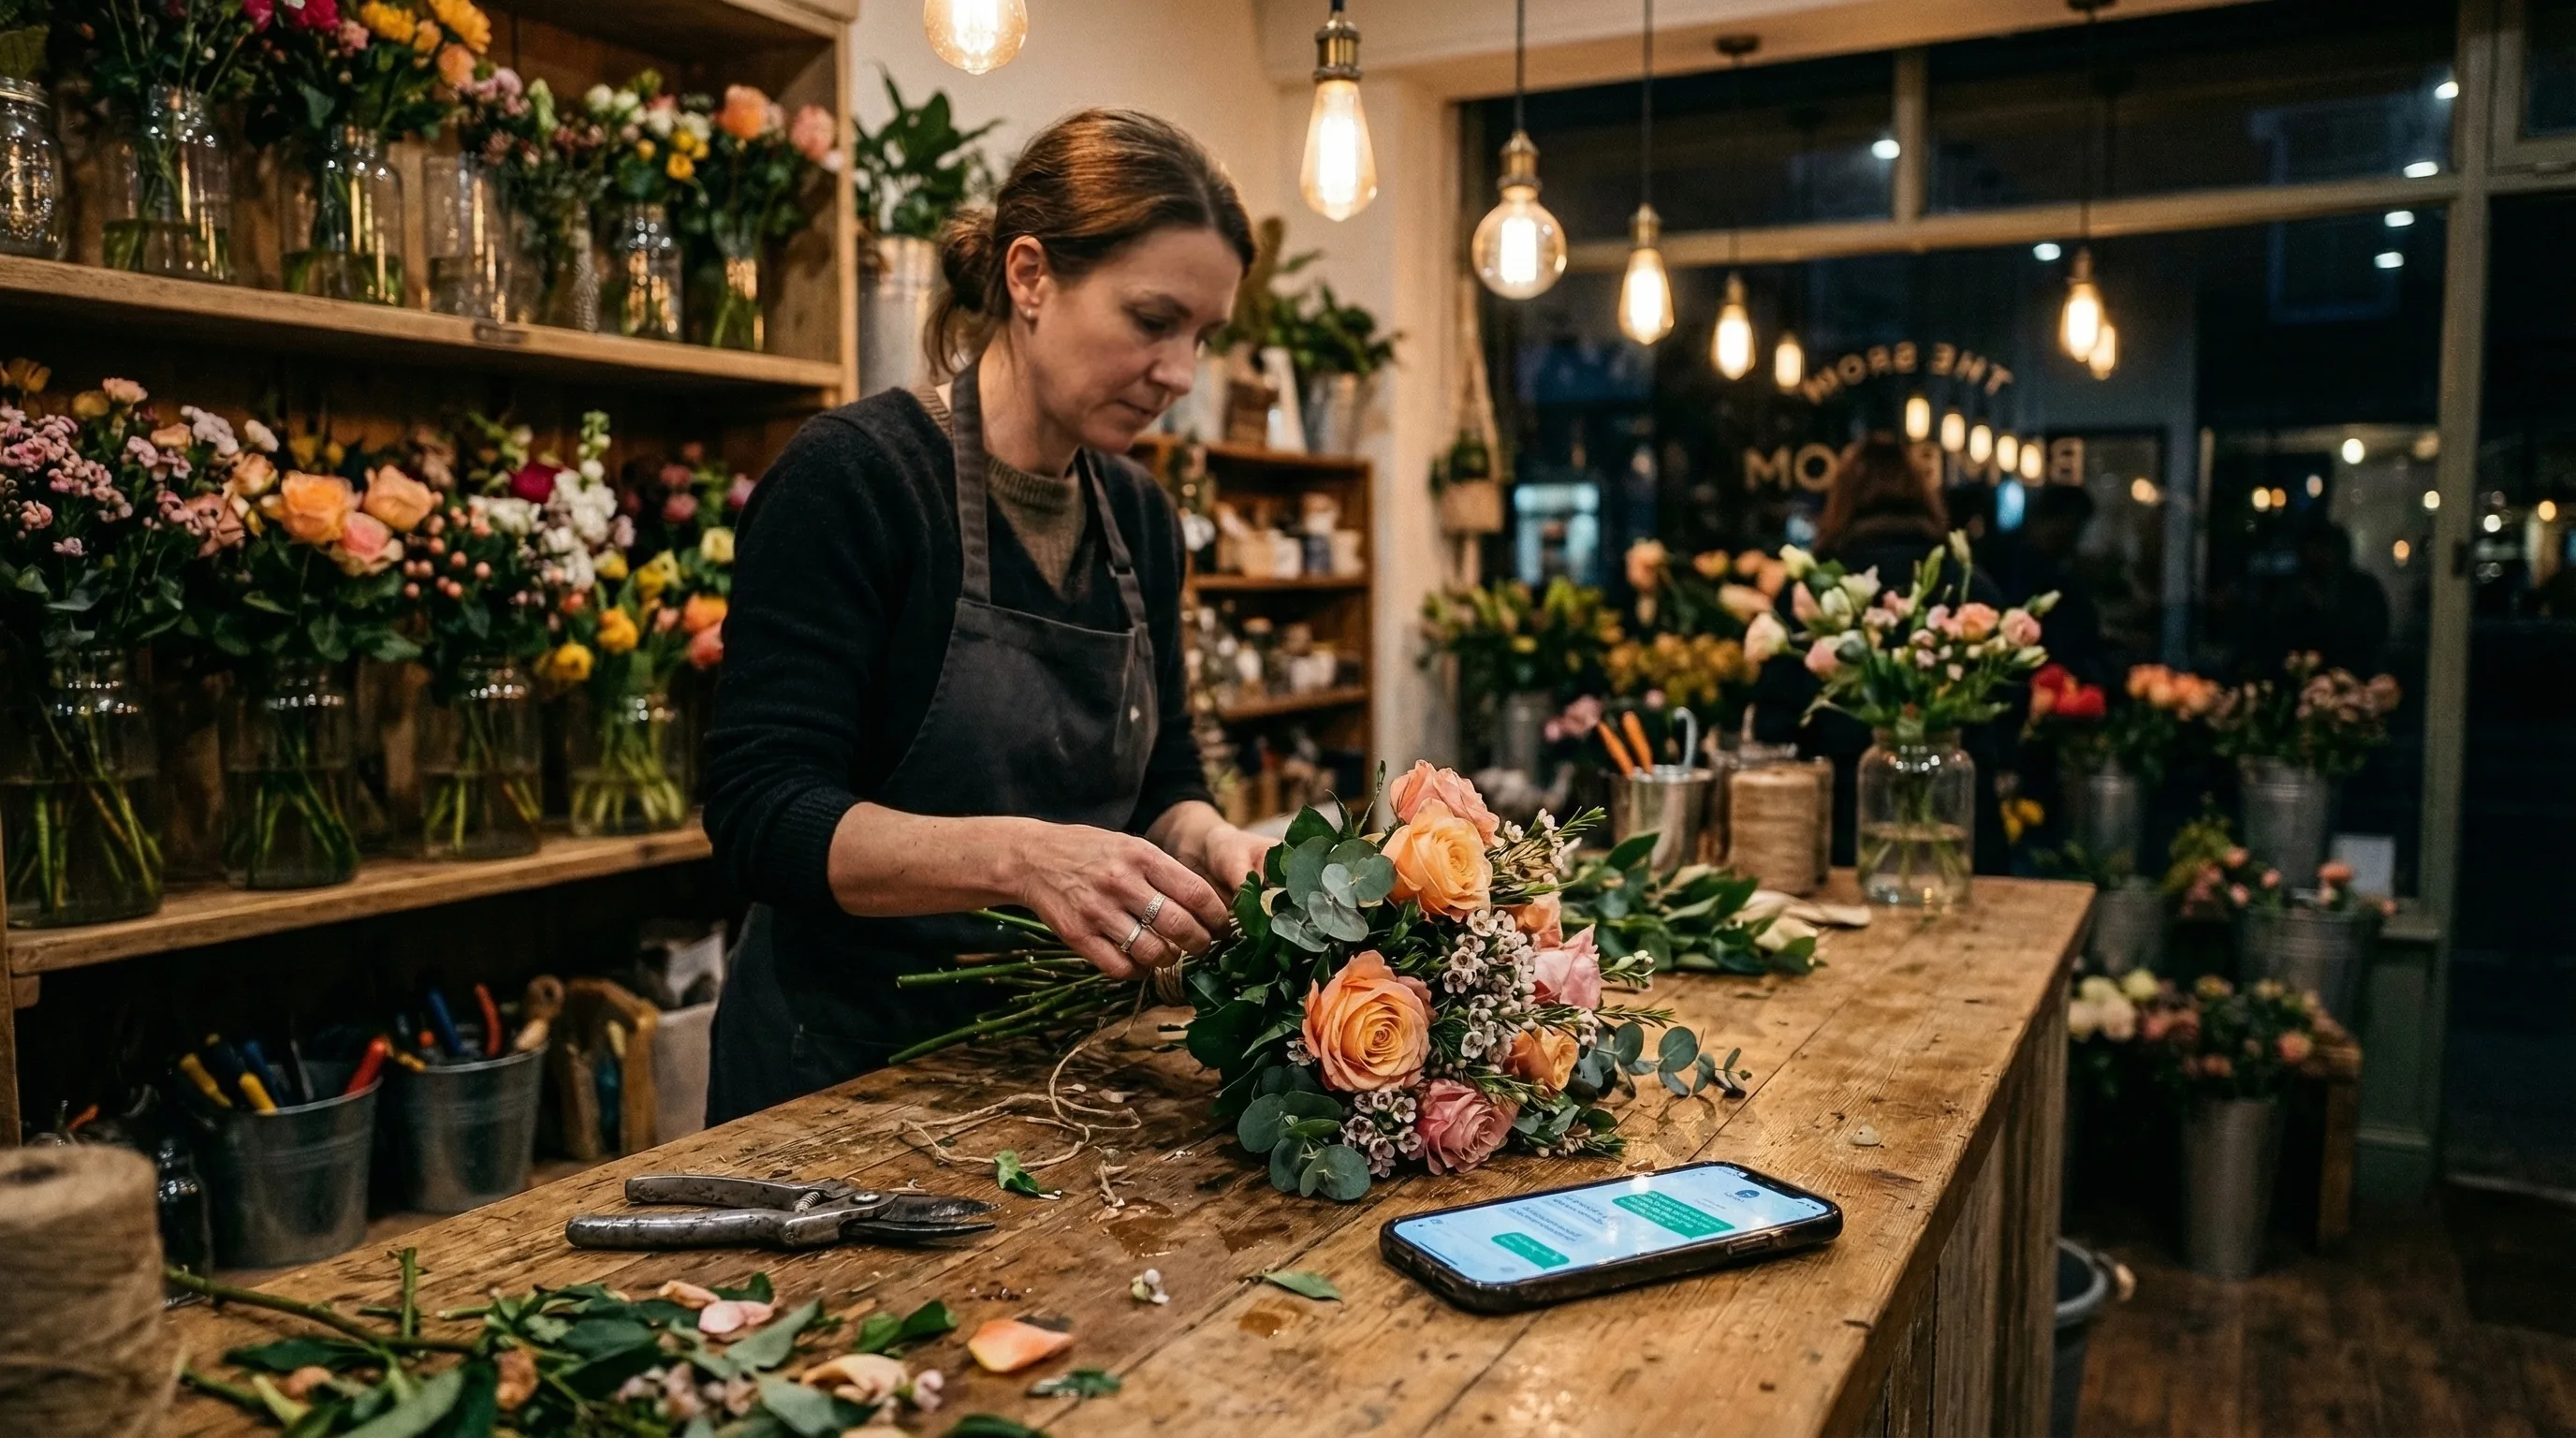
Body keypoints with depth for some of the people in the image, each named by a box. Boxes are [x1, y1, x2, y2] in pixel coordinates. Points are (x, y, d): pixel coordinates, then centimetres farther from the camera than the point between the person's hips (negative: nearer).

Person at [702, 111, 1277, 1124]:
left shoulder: (1140, 518, 2)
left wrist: (1205, 841, -14)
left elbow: (1158, 781, 8)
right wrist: (1019, 855, -36)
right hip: (844, 1076, -6)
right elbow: (763, 815, -22)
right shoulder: (851, 478, -18)